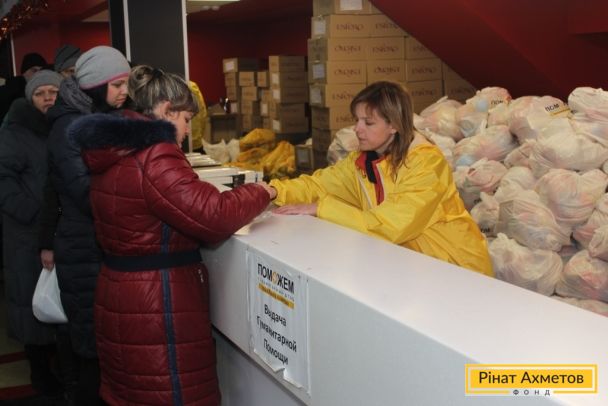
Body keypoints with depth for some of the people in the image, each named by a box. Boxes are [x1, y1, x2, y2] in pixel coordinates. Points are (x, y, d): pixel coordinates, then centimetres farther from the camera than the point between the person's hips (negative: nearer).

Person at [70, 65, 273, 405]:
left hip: (122, 296, 10)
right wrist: (261, 193, -7)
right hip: (156, 306, -10)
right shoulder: (154, 157, -20)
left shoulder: (117, 151, 10)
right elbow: (213, 215, -23)